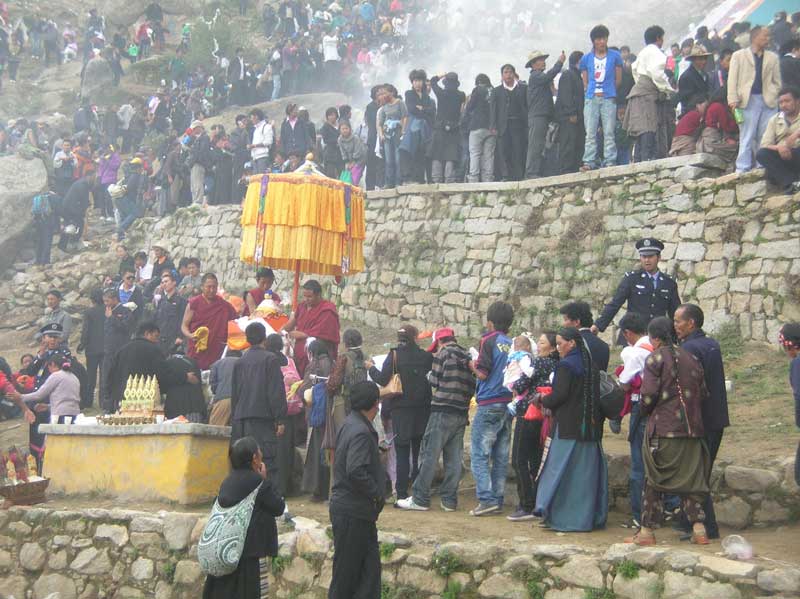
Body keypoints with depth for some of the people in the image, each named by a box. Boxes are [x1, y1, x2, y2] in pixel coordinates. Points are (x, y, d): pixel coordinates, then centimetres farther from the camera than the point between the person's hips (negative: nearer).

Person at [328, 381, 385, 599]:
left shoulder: (351, 425, 11)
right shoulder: (361, 433, -20)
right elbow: (356, 472, -29)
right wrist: (377, 494, -17)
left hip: (358, 511, 9)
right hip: (353, 513, -9)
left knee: (370, 566, 9)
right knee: (347, 572, 2)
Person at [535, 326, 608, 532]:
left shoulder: (566, 366, -11)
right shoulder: (590, 366, 13)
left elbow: (560, 395, -17)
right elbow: (595, 394, 13)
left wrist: (544, 400, 2)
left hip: (569, 427, -8)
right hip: (590, 427, 8)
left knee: (564, 472, -2)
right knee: (587, 470, 10)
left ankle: (563, 517, -1)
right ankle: (592, 516, 13)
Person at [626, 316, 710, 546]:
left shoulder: (655, 359, -6)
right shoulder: (690, 358, 10)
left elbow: (649, 394, -13)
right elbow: (703, 393, 11)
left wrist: (646, 410, 6)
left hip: (663, 429, -5)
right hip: (691, 429, 5)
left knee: (654, 479, 3)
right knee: (690, 478, 10)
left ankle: (647, 531, 6)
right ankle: (698, 528, 3)